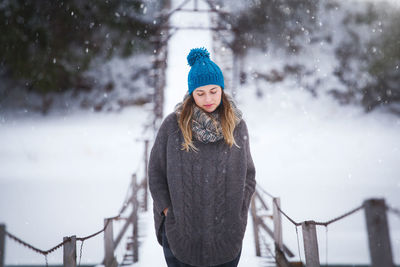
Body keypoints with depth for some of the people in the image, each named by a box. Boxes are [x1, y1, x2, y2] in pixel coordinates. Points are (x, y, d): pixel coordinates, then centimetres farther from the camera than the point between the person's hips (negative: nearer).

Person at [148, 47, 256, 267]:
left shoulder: (236, 125, 1)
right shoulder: (172, 125, -4)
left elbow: (248, 174, 8)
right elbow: (156, 172, 2)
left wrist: (236, 215, 0)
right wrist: (169, 213, -4)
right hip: (180, 231, -1)